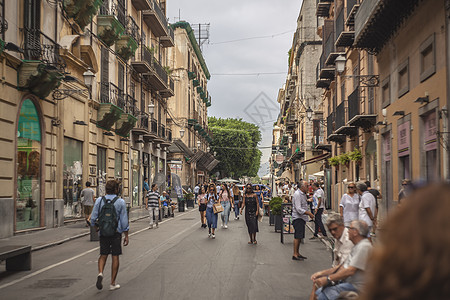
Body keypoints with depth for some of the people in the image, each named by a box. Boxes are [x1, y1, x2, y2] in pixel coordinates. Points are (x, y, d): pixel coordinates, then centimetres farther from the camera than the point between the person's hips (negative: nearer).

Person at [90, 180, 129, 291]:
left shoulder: (99, 200, -2)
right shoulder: (120, 202, -7)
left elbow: (93, 218, 0)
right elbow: (124, 220, -6)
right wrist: (126, 236, 1)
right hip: (116, 232, -2)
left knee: (103, 255, 15)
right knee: (115, 257, 6)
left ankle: (100, 273, -11)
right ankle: (113, 283, 10)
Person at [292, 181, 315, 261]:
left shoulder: (303, 194, 16)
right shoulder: (297, 194, -16)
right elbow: (299, 209, -22)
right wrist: (309, 213, -20)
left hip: (302, 218, 10)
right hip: (298, 218, -10)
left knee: (299, 237, 12)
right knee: (297, 236, -9)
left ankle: (297, 253, 18)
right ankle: (295, 255, -6)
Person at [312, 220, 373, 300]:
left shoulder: (364, 246, -17)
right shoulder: (357, 246, 19)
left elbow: (350, 271, -23)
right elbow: (343, 266, 19)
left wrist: (327, 279, -20)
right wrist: (322, 273, 9)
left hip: (355, 286, -10)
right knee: (318, 292, 1)